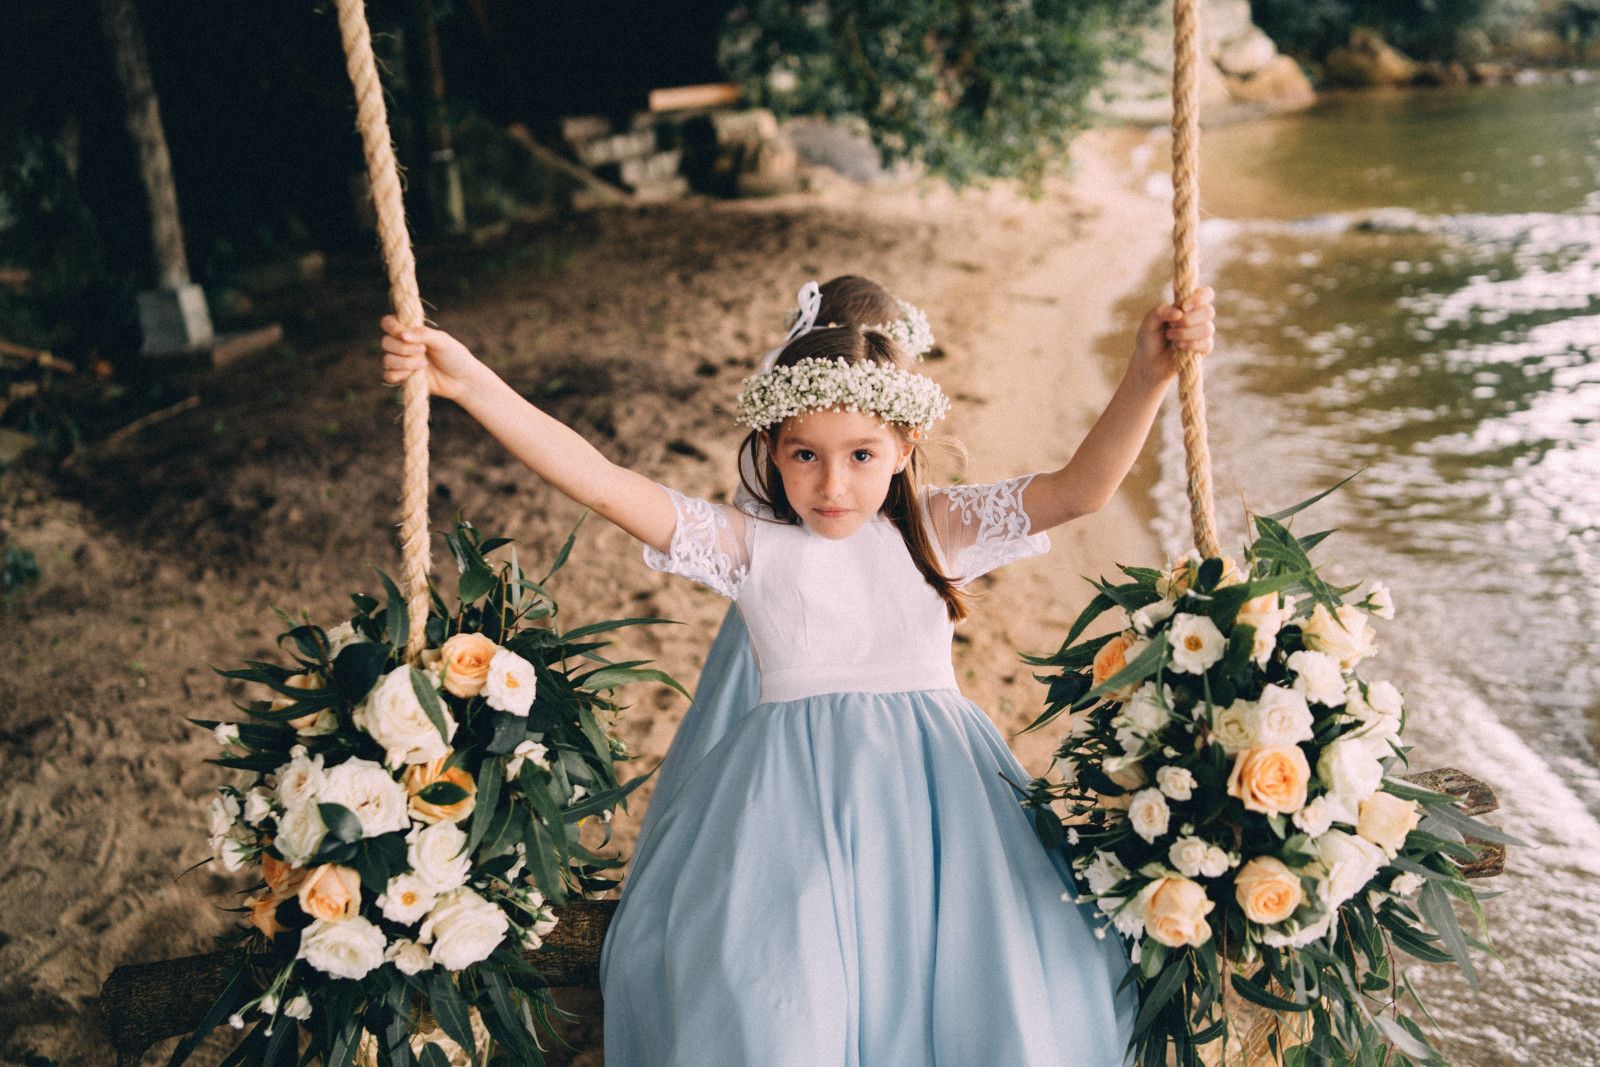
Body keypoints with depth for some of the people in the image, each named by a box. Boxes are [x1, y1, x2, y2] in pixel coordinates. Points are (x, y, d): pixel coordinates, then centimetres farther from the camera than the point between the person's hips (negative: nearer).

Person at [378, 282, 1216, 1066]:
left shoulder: (938, 529, 6)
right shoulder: (751, 547, 3)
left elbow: (1082, 487, -2)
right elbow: (602, 484, -5)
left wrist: (1146, 375, -18)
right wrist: (469, 382, -12)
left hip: (933, 800, 1)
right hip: (792, 804, -1)